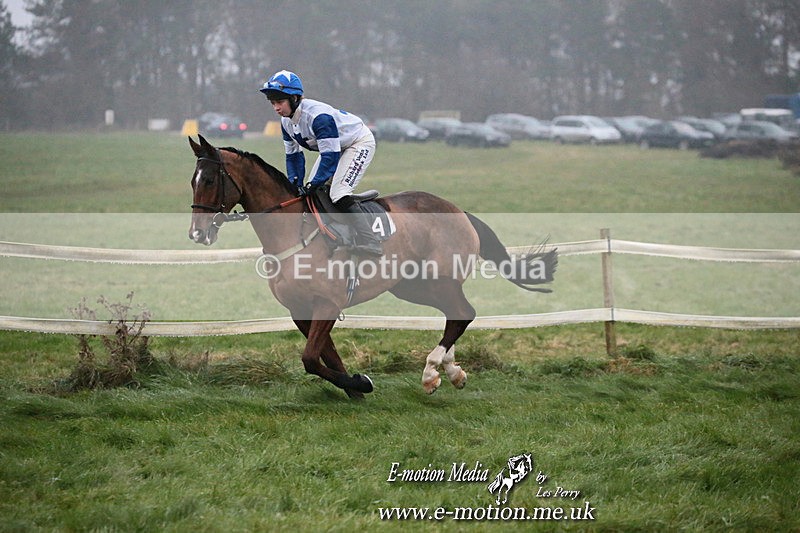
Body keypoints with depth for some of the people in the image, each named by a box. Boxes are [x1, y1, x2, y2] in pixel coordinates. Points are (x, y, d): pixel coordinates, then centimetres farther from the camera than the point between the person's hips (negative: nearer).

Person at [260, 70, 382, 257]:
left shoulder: (318, 116, -35)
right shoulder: (286, 122, -8)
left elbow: (330, 156, -34)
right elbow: (293, 155, 3)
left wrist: (314, 183, -33)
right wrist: (295, 184, -9)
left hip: (360, 143, -10)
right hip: (333, 147, 10)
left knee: (339, 193, -24)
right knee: (310, 193, 4)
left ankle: (371, 245, -27)